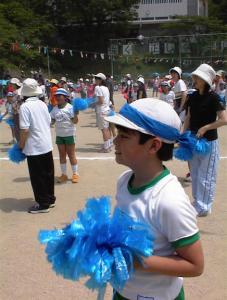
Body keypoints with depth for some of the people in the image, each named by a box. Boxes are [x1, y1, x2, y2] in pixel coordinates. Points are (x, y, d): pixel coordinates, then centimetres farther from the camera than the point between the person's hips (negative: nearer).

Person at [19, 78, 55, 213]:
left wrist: (21, 146, -8)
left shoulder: (25, 106, -15)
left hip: (34, 148, -7)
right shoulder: (42, 104, 4)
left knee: (38, 177, 5)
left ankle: (43, 204, 13)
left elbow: (25, 130, -20)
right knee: (48, 174, 17)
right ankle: (50, 199, 29)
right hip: (47, 145, 7)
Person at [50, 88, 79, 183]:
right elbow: (52, 121, 10)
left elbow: (75, 121, -15)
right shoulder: (54, 109, 6)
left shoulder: (70, 107, -10)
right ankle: (64, 174, 21)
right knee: (62, 155, 11)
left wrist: (76, 113, -29)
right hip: (59, 135, 5)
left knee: (71, 154, 3)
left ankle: (75, 174, 15)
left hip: (69, 134, -5)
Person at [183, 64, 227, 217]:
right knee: (195, 174, 16)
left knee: (206, 176, 1)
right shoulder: (192, 96, 4)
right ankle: (197, 203, 30)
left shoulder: (213, 97, -15)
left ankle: (204, 207, 12)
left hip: (208, 141, -7)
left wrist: (205, 128, -20)